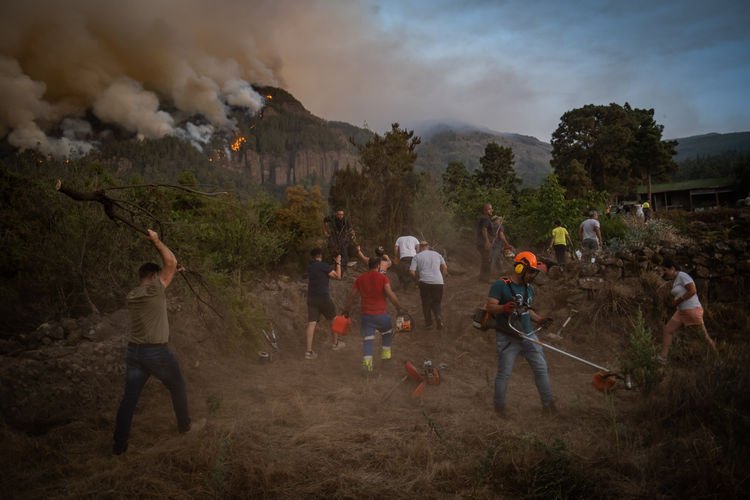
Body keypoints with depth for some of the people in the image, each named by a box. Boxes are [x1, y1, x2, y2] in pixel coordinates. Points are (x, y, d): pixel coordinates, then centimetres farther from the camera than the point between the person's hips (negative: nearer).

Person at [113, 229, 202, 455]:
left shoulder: (131, 296, 9)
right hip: (156, 352, -6)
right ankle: (185, 425, 33)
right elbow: (171, 262, -9)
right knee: (178, 387, 17)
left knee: (129, 398, 8)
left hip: (133, 352, 6)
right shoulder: (156, 290, -12)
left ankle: (119, 444, 10)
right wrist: (156, 240, -1)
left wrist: (172, 273, 30)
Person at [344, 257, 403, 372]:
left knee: (367, 339, 3)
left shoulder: (360, 278, 5)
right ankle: (385, 354, 28)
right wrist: (399, 307, -9)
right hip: (381, 314, -2)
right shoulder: (383, 277, -6)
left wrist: (347, 310, 18)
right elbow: (390, 294, -17)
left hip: (366, 315, 2)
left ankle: (367, 362, -11)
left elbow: (352, 296, 8)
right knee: (387, 333, 26)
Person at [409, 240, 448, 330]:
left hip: (425, 282, -2)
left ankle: (428, 324, 14)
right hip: (438, 282, 2)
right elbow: (445, 268, 12)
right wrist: (442, 278, 24)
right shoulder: (437, 254, 14)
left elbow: (412, 271, -4)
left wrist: (417, 279, 12)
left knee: (426, 303, 12)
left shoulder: (417, 256, 5)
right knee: (437, 303, 15)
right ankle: (439, 318, -8)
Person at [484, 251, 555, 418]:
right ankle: (499, 406, 20)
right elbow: (490, 307, -18)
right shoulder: (500, 285, -12)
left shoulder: (529, 288, 11)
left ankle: (548, 403, 24)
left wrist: (539, 319, 8)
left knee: (541, 368, 10)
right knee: (504, 374, 3)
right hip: (507, 338, -6)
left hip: (528, 336, 7)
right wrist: (504, 308, -37)